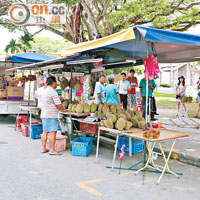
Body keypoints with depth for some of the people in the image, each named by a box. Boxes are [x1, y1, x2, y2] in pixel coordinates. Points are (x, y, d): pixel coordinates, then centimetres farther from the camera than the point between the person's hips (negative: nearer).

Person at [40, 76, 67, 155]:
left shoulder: (45, 91, 16)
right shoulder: (53, 92, -14)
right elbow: (58, 105, -15)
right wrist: (63, 109, 2)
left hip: (44, 115, 10)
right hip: (50, 115, -10)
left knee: (45, 132, 13)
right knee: (52, 132, -7)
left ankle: (44, 148, 19)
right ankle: (52, 150, -5)